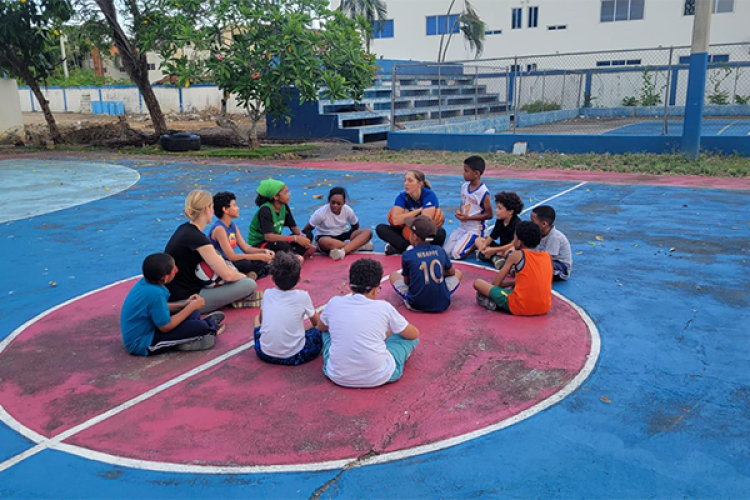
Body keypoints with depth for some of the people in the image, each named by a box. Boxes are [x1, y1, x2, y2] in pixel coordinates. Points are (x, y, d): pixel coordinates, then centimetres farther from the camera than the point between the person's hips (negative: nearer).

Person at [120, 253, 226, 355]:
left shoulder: (145, 282, -4)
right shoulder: (155, 293, -30)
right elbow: (166, 327, -21)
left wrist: (184, 304, 5)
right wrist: (192, 306, -13)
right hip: (143, 345, -9)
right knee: (200, 327, -13)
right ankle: (210, 328, 14)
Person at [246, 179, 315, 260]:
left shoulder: (284, 207, -1)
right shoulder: (265, 210, -23)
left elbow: (293, 227, 3)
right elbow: (269, 236, -33)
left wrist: (302, 236, -20)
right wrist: (295, 238, -36)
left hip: (274, 241, 8)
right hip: (258, 244, -8)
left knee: (306, 237, -10)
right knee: (284, 246, -37)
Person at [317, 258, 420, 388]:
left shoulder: (334, 303, -1)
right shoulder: (384, 307, -7)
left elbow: (321, 327, 22)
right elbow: (414, 334, 8)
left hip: (337, 376, 3)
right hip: (377, 378, -3)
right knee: (411, 338, 17)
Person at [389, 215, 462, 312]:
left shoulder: (407, 255, -7)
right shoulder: (440, 251, 2)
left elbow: (406, 282, 6)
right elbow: (451, 272, 18)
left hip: (416, 305, -1)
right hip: (442, 304, 1)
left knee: (394, 275, 21)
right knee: (457, 273, 27)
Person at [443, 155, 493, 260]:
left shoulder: (483, 192, -19)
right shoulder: (464, 186, 2)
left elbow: (489, 215, -14)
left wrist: (468, 217, -20)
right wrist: (459, 211, -9)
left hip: (475, 230, -7)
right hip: (462, 227, 7)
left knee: (457, 254, -18)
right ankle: (472, 243, 18)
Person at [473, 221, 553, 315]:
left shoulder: (516, 255, -3)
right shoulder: (547, 256, 10)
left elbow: (496, 283, 0)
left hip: (520, 308, -5)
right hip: (544, 308, 5)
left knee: (478, 283, 5)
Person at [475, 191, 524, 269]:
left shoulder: (517, 223, -20)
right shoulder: (499, 221, 3)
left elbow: (514, 244, -30)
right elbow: (492, 237, 9)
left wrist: (494, 250, -30)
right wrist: (484, 245, -15)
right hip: (502, 249, 9)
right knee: (478, 240, 2)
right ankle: (495, 257, -23)